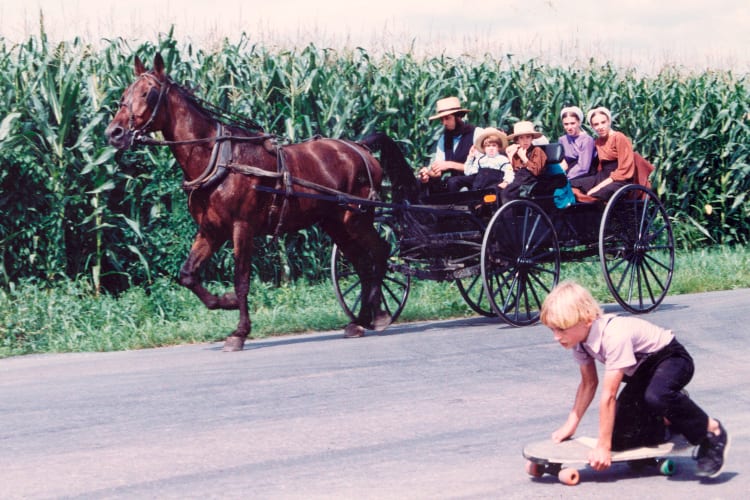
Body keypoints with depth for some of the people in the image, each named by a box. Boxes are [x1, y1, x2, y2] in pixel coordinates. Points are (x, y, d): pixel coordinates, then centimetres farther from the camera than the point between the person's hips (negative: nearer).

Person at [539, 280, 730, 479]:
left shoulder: (614, 336, -36)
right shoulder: (579, 338, -11)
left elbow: (608, 396, -35)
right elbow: (589, 384, 4)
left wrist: (603, 447, -32)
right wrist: (570, 426, 2)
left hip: (671, 358, -8)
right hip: (641, 370, 8)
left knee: (656, 397, -40)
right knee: (620, 437, -5)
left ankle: (711, 430, -18)